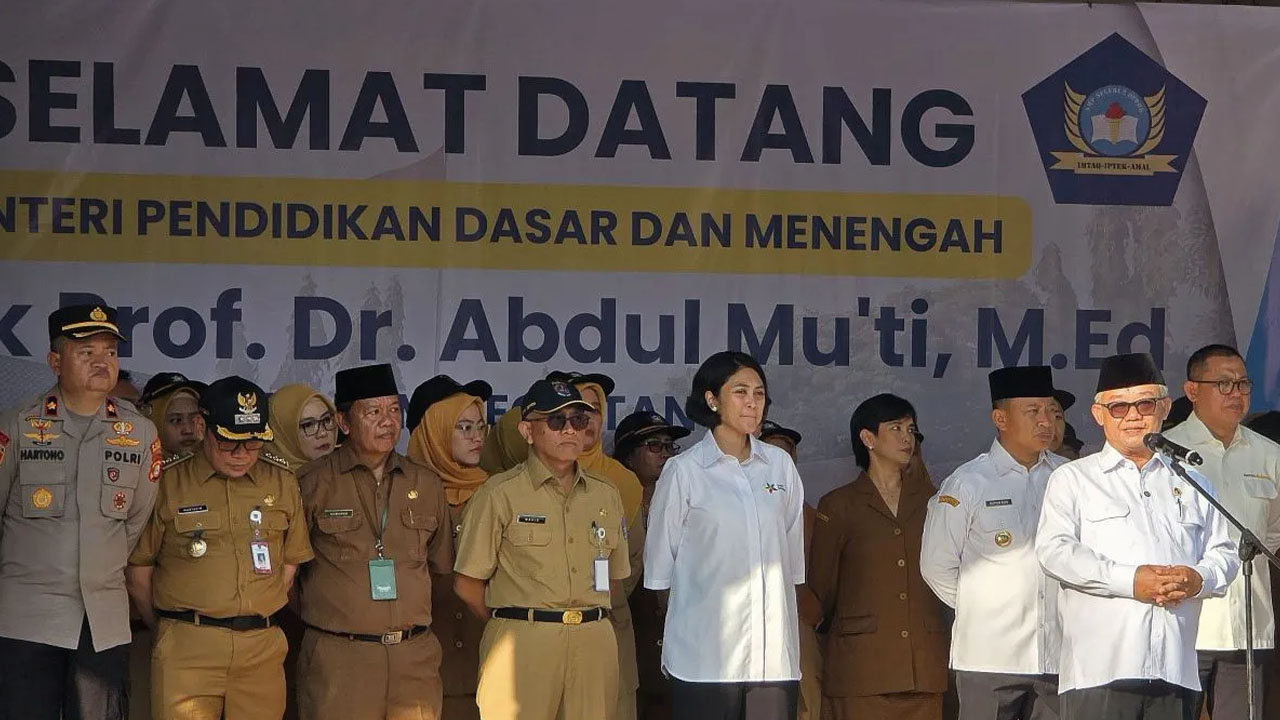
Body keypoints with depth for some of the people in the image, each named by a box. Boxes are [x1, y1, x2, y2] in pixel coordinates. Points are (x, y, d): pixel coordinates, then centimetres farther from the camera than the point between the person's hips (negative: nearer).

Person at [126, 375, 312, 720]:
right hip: (186, 649, -3)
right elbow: (139, 569, 6)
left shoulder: (282, 482, 10)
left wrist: (257, 619, 14)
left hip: (262, 649, 3)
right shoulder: (167, 481, 0)